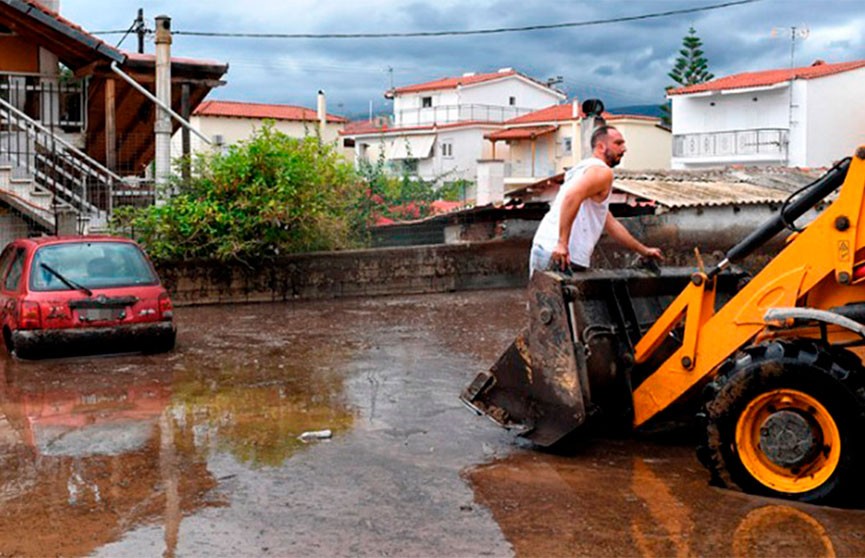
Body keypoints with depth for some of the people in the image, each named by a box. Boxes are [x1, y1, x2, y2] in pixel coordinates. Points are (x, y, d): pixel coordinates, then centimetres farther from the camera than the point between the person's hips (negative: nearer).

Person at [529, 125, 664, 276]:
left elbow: (610, 223, 33)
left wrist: (643, 251, 35)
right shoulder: (602, 171, -4)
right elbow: (572, 196, -25)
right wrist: (562, 243, -28)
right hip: (561, 257, -10)